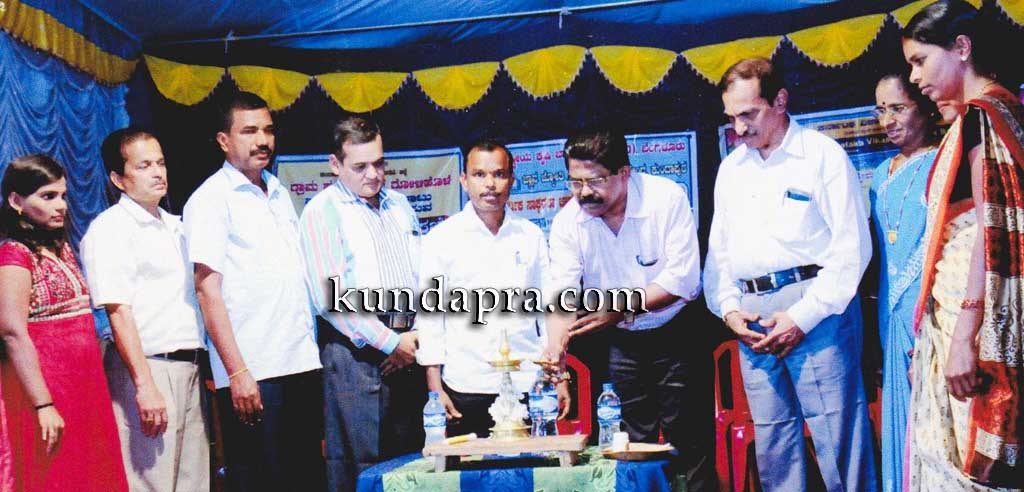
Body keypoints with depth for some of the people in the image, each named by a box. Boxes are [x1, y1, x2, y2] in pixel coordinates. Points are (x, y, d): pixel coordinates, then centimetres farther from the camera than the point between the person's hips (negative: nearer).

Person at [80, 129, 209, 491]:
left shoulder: (175, 226, 17)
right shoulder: (109, 230, -7)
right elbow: (119, 313, -15)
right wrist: (145, 386, -21)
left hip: (189, 367, 8)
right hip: (146, 369, -7)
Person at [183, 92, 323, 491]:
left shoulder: (278, 193, 15)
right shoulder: (211, 199, -5)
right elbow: (208, 291, -10)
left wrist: (313, 348, 12)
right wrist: (237, 372, -16)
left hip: (302, 365, 7)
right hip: (252, 372, -6)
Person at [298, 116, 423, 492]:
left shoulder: (399, 205, 18)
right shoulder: (322, 212, -2)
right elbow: (330, 297, -10)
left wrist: (416, 337, 4)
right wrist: (390, 343, -10)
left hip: (407, 349, 6)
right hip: (356, 352, -6)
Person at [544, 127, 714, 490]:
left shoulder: (667, 199, -18)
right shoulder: (567, 222, -8)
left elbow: (683, 280, -22)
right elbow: (562, 292, -15)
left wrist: (622, 307, -29)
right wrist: (555, 351, -32)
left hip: (675, 336, -3)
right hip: (621, 344, 3)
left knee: (688, 442, -1)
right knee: (636, 446, 9)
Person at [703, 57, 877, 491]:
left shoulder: (822, 154, -1)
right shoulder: (730, 168, 18)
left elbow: (852, 246, -7)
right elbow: (718, 249, 20)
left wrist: (804, 315, -14)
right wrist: (728, 308, 3)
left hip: (816, 309, -6)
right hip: (752, 317, 6)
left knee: (836, 437, -7)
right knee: (772, 442, 9)